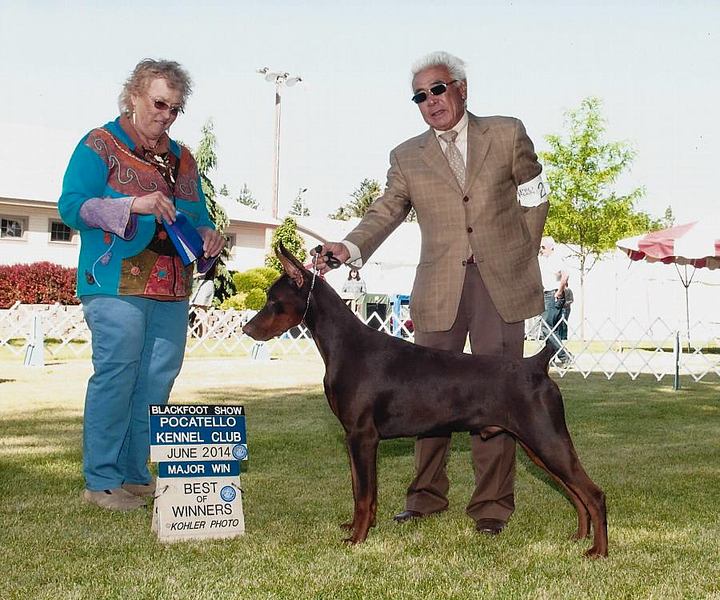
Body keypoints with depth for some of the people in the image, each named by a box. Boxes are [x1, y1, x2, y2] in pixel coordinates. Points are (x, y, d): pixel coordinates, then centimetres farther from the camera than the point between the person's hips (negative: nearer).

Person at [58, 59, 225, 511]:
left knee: (157, 381, 4)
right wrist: (133, 205, -21)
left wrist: (209, 235, 1)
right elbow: (72, 206, -9)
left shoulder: (182, 159, 21)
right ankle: (101, 480, -1)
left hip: (173, 289, 6)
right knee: (115, 376, -9)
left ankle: (135, 474, 13)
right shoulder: (100, 146, 2)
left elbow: (199, 216, 25)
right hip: (118, 283, -6)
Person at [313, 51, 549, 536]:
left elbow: (534, 199, 11)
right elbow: (385, 213, 0)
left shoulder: (508, 134, 7)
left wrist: (520, 262, 7)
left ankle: (492, 503, 7)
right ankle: (428, 494, 19)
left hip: (502, 284, -1)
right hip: (439, 290, 2)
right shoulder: (408, 158, 9)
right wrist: (349, 247, -19)